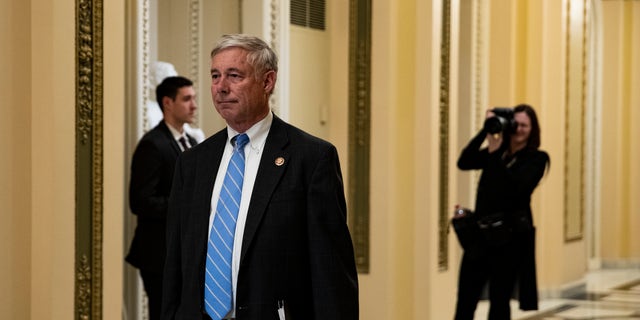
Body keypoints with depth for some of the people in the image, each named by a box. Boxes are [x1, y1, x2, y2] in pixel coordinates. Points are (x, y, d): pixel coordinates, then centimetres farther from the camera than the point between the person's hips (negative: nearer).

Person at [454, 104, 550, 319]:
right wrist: (486, 130, -10)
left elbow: (515, 187, -18)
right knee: (465, 300, 3)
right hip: (481, 232, 4)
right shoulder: (497, 152, 11)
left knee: (499, 301, 2)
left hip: (510, 236, -4)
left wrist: (495, 153, -20)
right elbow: (464, 163, -5)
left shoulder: (536, 158, -2)